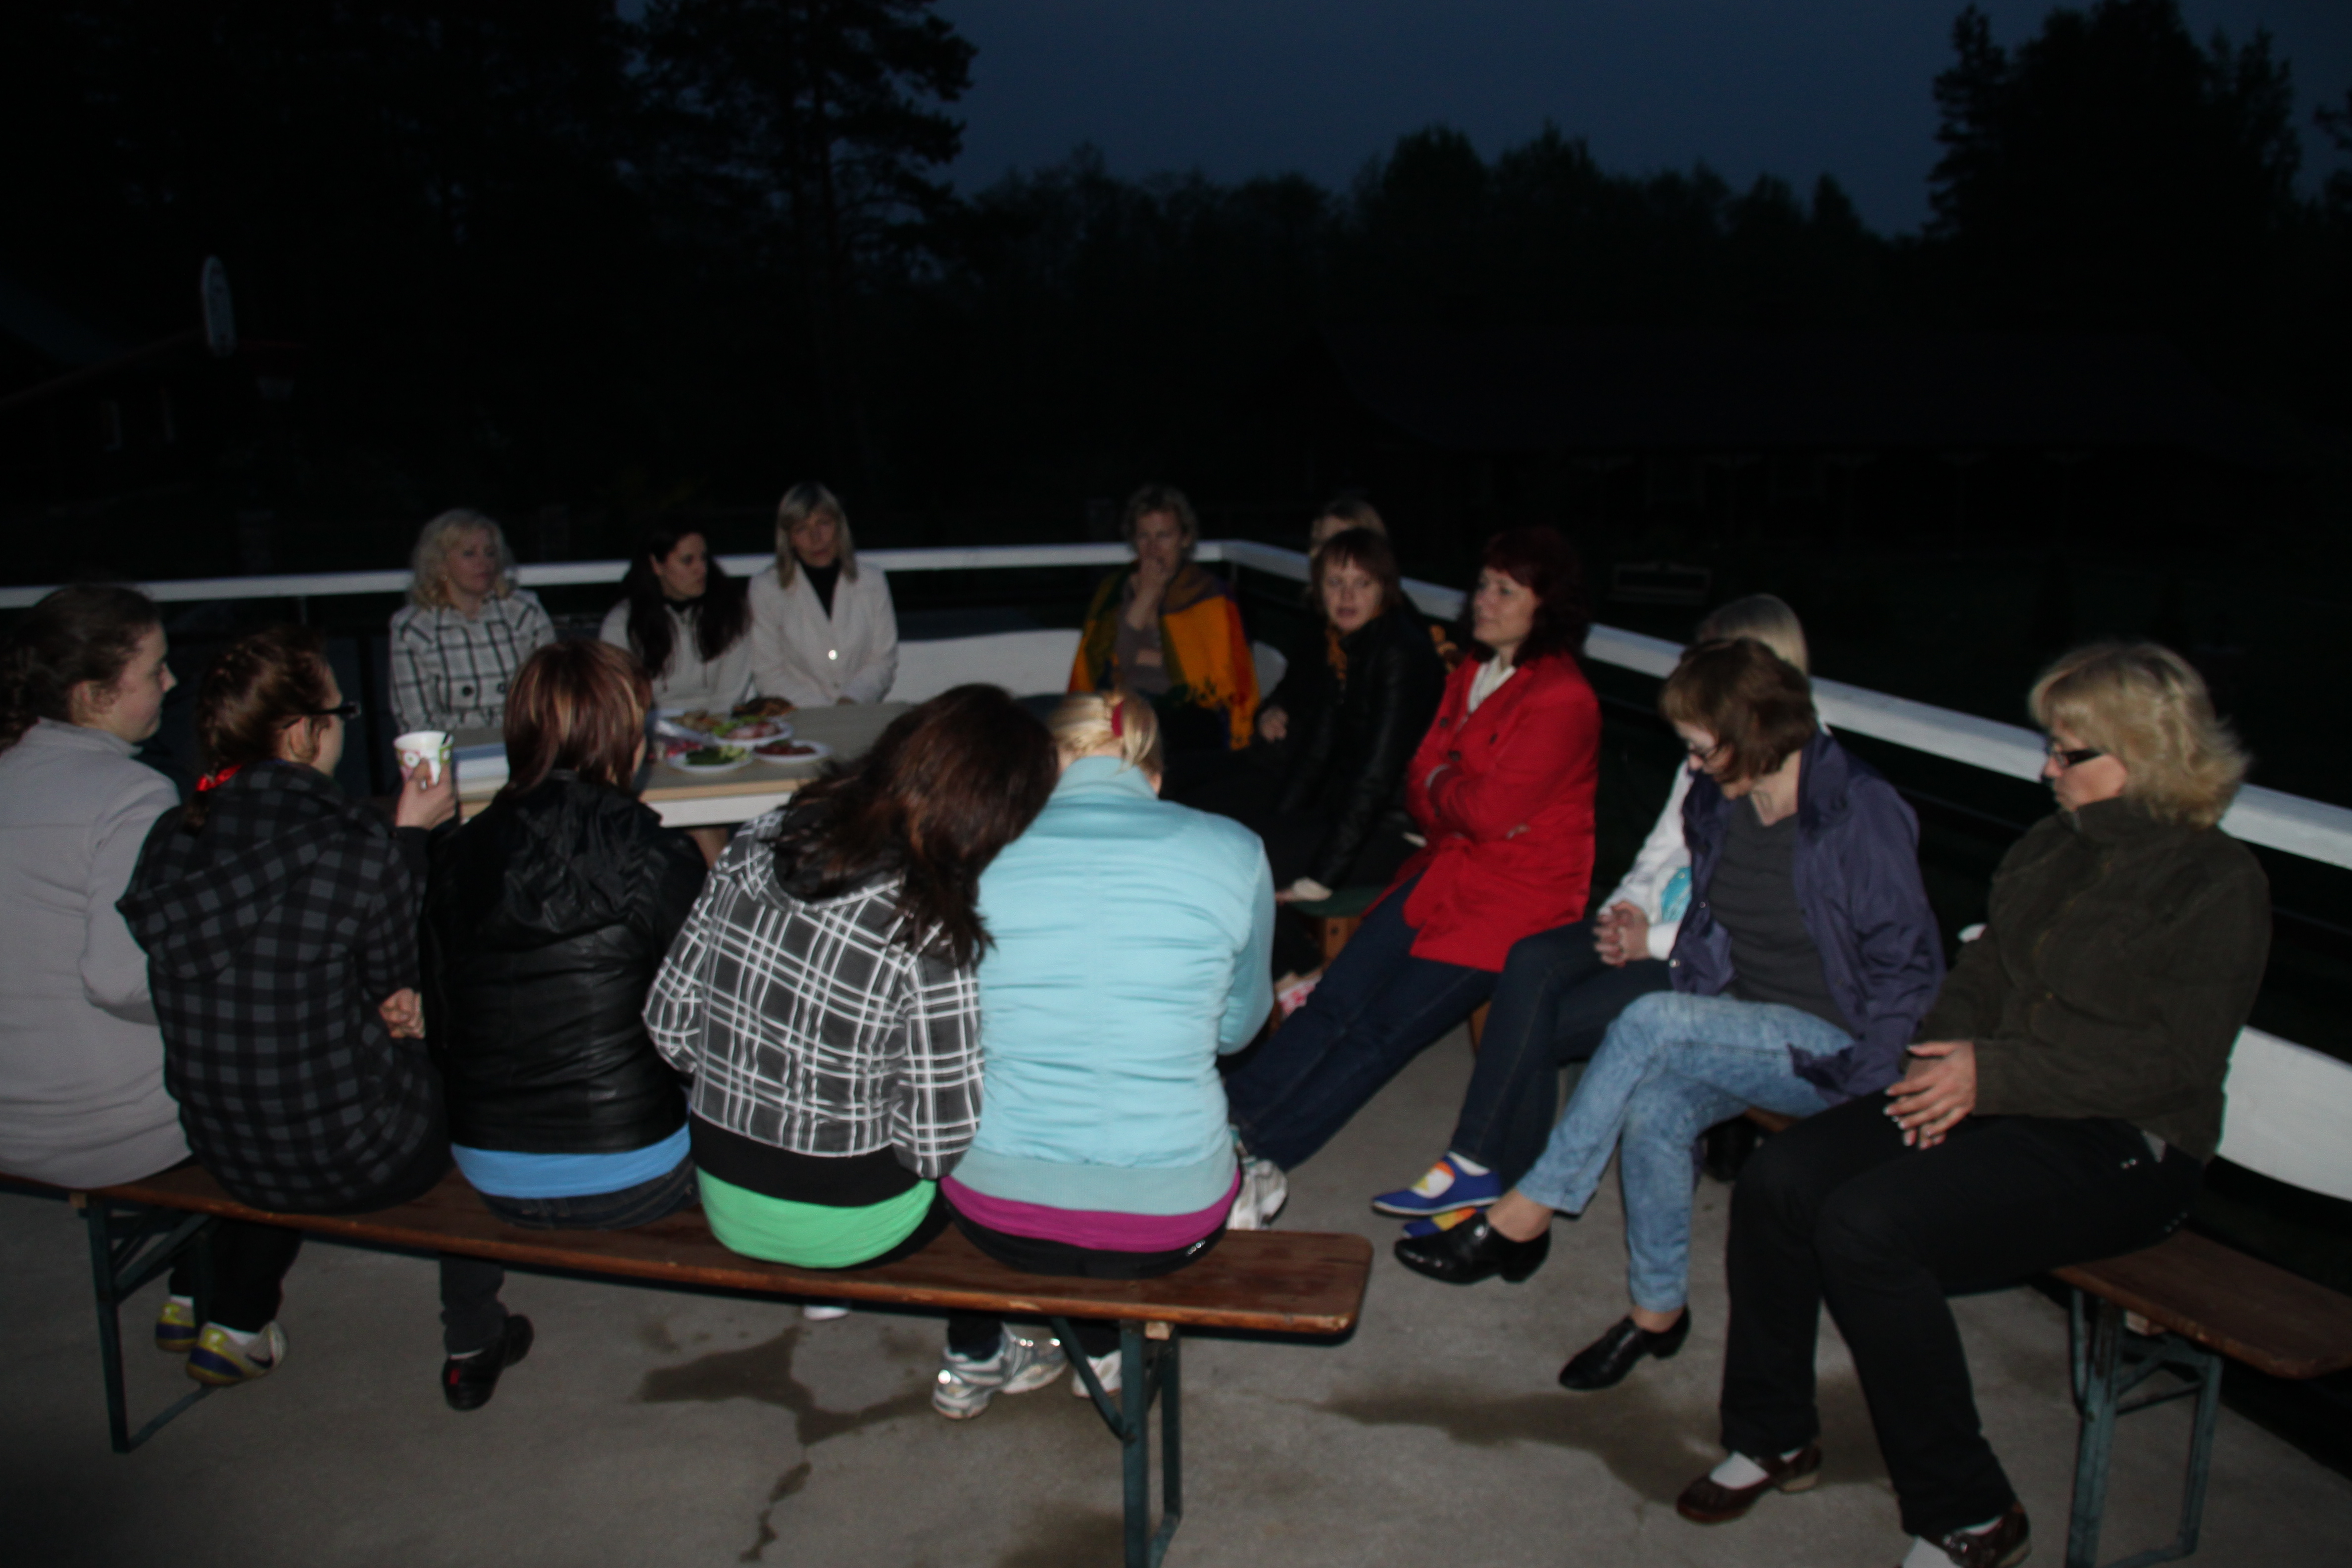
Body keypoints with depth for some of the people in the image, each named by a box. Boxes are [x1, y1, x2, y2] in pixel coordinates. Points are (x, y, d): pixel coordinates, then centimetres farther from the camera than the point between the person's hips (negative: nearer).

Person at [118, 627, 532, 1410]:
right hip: (359, 1161, -6)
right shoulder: (352, 846, -23)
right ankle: (473, 1345, 32)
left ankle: (238, 1318, 40)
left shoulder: (169, 840, -5)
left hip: (226, 1157, 6)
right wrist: (409, 835, 0)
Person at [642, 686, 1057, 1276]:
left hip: (724, 1204, 5)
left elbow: (670, 1025, -4)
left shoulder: (756, 845, -13)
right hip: (843, 1228, -5)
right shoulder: (927, 939, -29)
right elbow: (938, 1144, -20)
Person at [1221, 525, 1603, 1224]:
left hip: (1514, 899, -7)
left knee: (1381, 1032, -14)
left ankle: (1260, 1160, -14)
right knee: (1333, 1002, -10)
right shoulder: (1470, 677, 14)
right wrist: (1465, 804, -11)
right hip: (1443, 873, 7)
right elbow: (1418, 786, 10)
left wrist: (1441, 785, -1)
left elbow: (1489, 809, -21)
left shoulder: (1564, 701, -13)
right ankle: (1223, 1120, -17)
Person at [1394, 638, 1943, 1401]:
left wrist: (1850, 1075, -18)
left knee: (1649, 1023, -29)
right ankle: (1658, 1309, -8)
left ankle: (1524, 1216, -18)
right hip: (1742, 1029, 6)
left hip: (1829, 1047, -6)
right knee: (1654, 1108, -27)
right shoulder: (1714, 801, 3)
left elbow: (1909, 967, -13)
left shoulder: (1859, 812, -17)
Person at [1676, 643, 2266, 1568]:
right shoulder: (2049, 848, 13)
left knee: (1866, 1226, -29)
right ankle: (1773, 1437, 4)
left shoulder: (2219, 884, -8)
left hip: (2117, 1147, -7)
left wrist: (1994, 1073, -22)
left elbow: (2175, 1060, -16)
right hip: (1996, 1104, 7)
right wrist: (1947, 1059, -5)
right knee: (1777, 1181, -15)